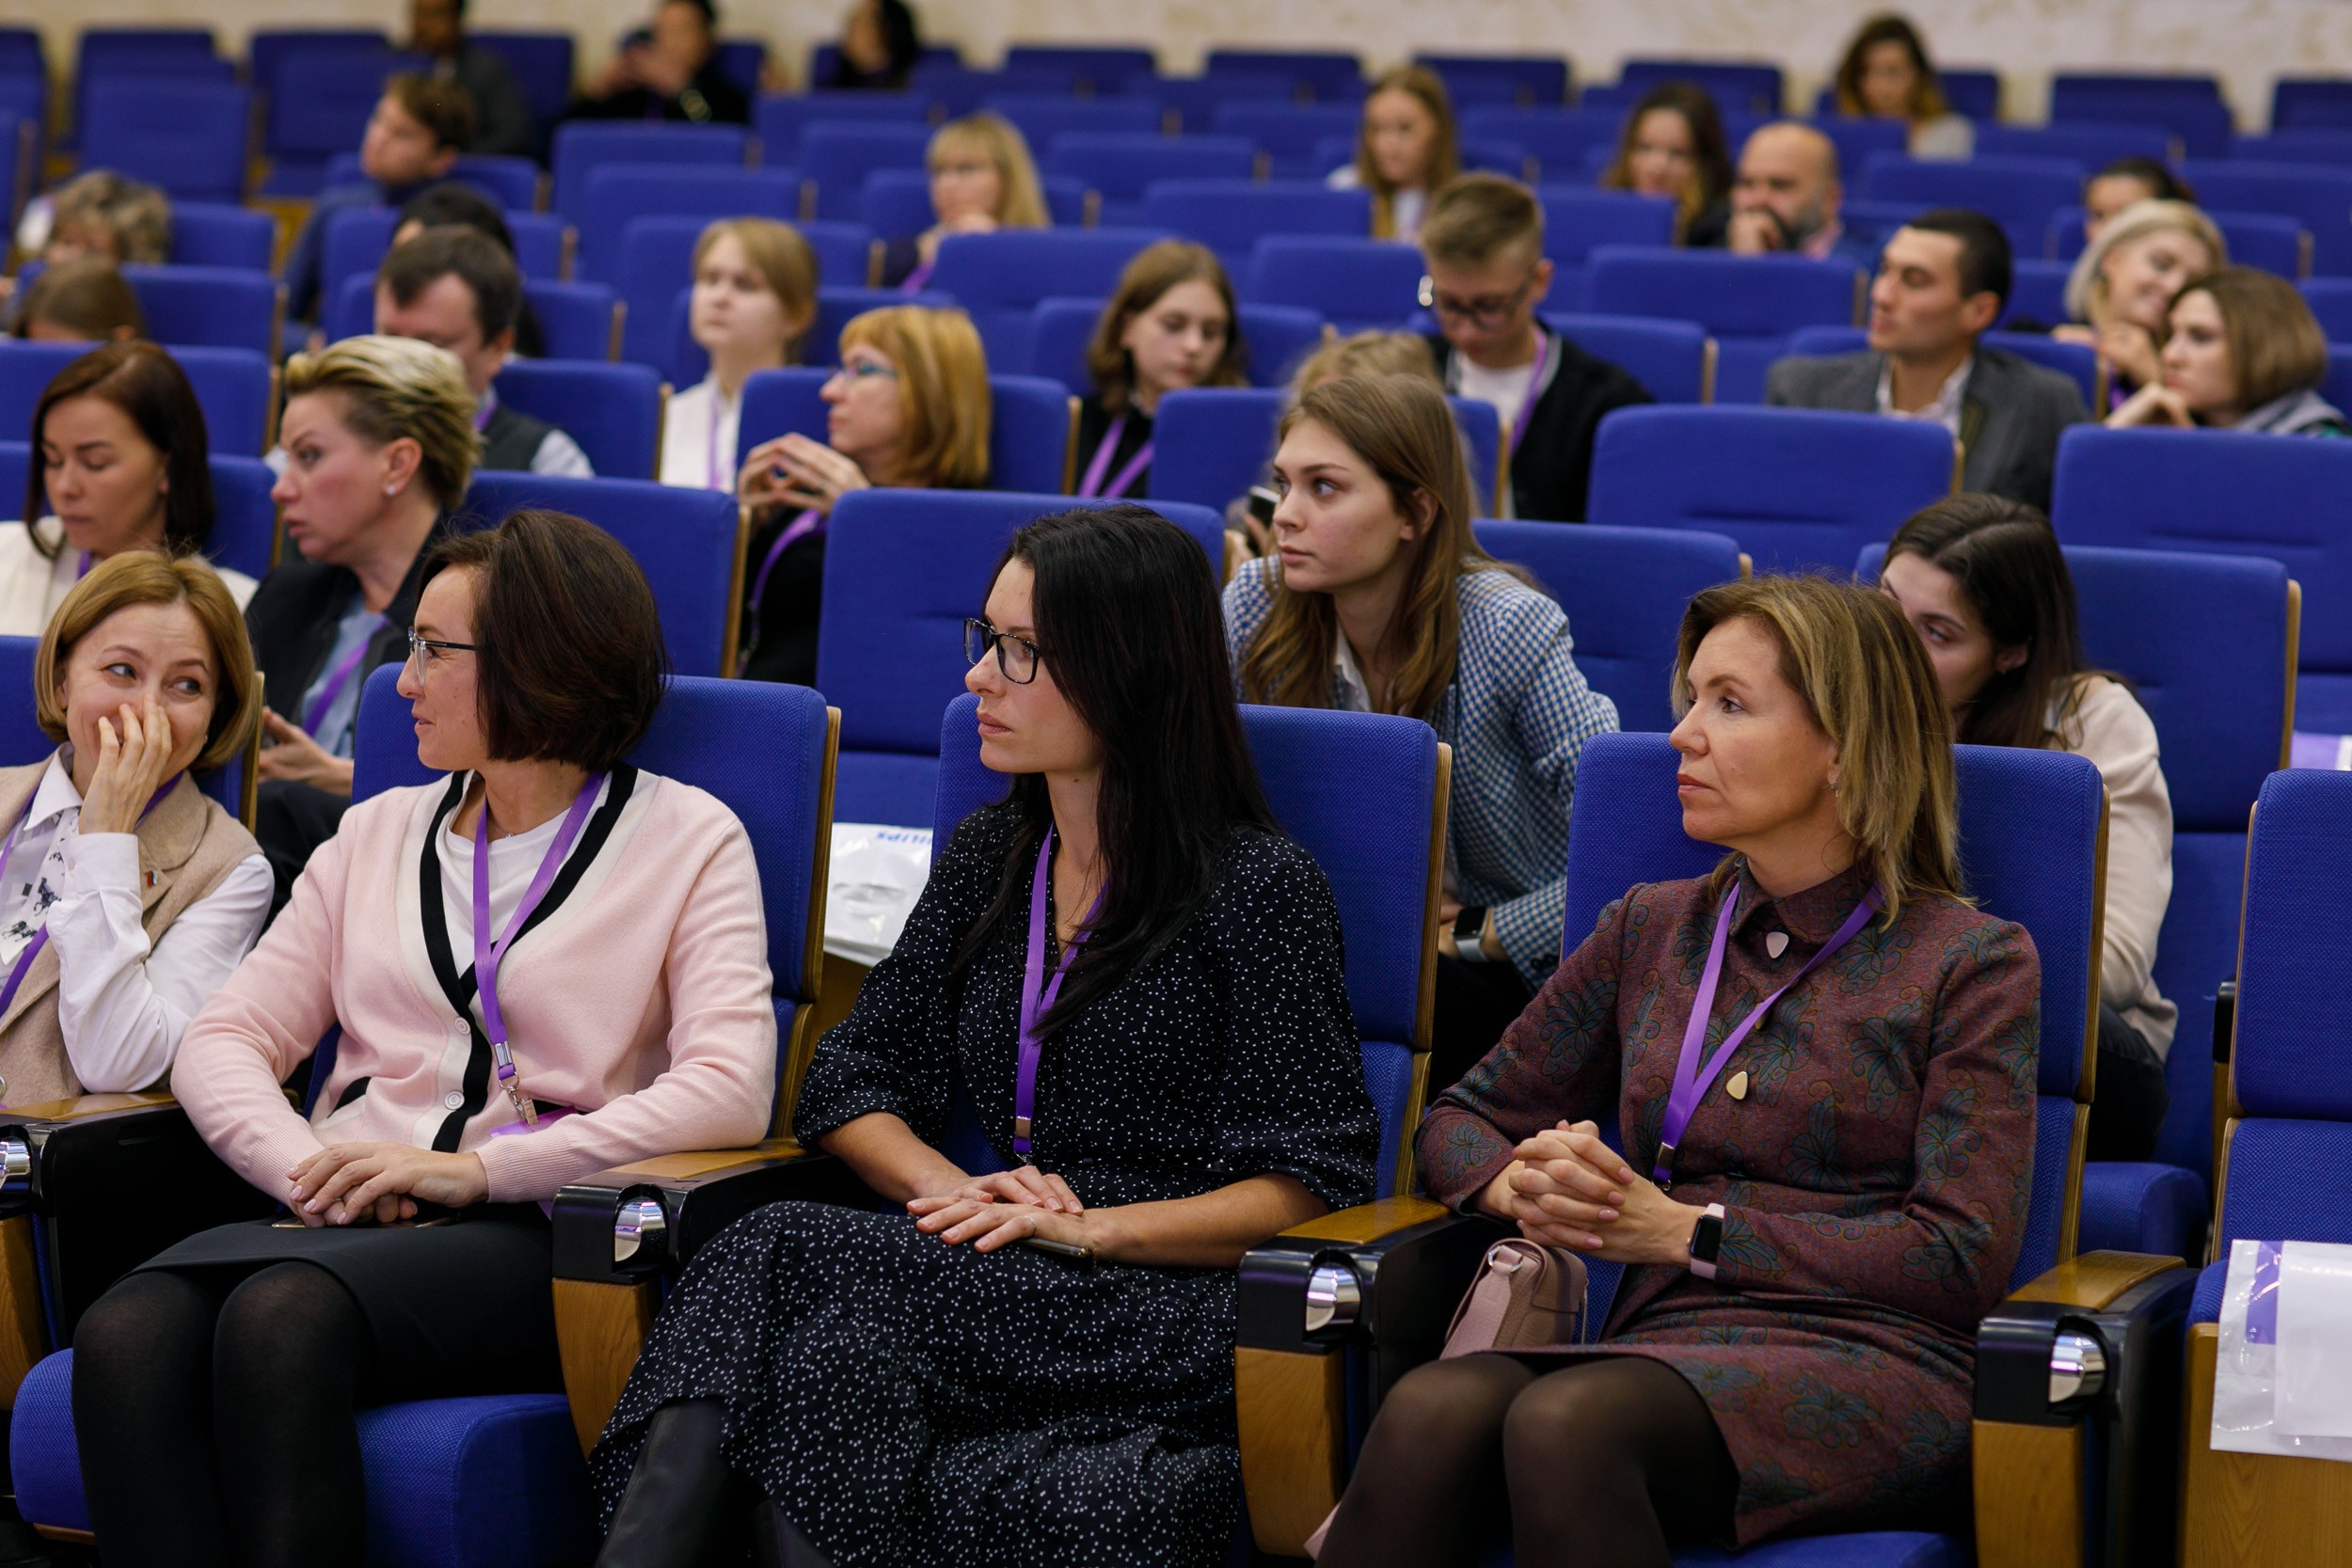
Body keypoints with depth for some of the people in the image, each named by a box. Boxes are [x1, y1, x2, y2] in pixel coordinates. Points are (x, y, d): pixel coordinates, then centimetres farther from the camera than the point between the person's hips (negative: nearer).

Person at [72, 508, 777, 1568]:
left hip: (531, 1237, -4)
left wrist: (480, 1168, -15)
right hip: (341, 1220, 5)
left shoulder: (687, 839, 7)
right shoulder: (380, 834, 23)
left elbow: (732, 1089, -8)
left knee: (281, 1319, -37)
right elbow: (224, 1039, 15)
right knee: (126, 1336, -30)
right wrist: (309, 1170, -8)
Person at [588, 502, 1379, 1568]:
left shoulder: (1258, 885, -1)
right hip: (1005, 1287, 5)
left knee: (796, 1259, -31)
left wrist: (1086, 1230, -15)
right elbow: (852, 1077, 18)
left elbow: (1312, 1180, -5)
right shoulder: (988, 858, 19)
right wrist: (950, 1186, -4)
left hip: (1167, 1309, -5)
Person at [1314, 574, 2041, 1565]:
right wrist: (1519, 1185, 1)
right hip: (1664, 1352, 4)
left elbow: (1963, 1258, -3)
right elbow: (1461, 1117, 28)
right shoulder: (1649, 931, 22)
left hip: (1869, 1364, -4)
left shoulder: (1972, 962, 7)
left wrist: (1685, 1230, -6)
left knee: (1564, 1422, -38)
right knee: (1433, 1408, -33)